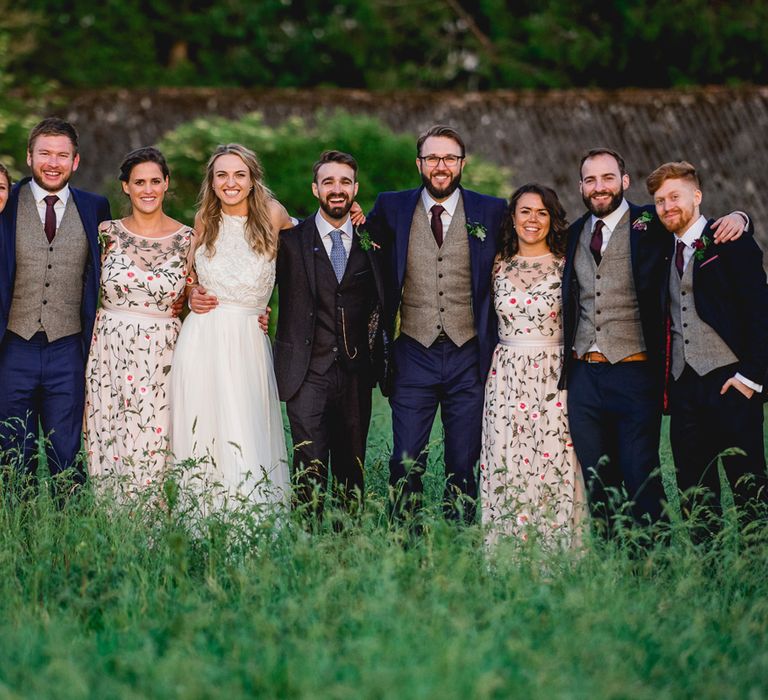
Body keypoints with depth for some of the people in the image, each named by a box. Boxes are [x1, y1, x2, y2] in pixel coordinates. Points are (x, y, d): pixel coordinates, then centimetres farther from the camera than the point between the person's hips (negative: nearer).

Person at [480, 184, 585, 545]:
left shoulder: (566, 266, 1)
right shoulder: (499, 267, 9)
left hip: (554, 376, -2)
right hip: (506, 376, 2)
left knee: (555, 464, -4)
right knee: (506, 465, 1)